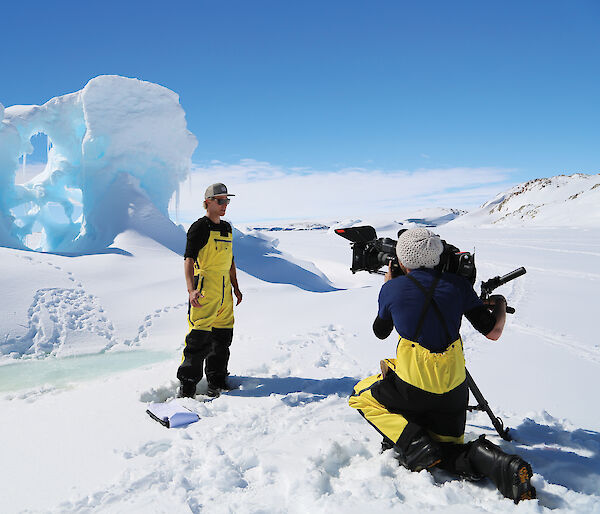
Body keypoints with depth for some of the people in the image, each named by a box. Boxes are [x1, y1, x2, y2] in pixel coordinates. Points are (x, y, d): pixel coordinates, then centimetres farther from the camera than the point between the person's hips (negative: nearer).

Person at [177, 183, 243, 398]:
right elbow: (189, 260, -14)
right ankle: (186, 387, 4)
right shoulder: (199, 228, -7)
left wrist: (235, 287, 22)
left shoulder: (227, 228, 17)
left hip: (225, 291, 8)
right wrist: (191, 289, -27)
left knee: (223, 337, 12)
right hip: (204, 291, -8)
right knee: (199, 338, -8)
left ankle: (217, 383, 26)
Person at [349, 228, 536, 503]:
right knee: (448, 451, 22)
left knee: (361, 396, 22)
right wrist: (500, 304, 24)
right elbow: (493, 332, 3)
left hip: (412, 387, -3)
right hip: (454, 390, 4)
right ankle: (494, 462, -11)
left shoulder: (392, 288, -5)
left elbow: (380, 332, 14)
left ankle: (413, 444, 0)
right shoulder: (457, 284, -1)